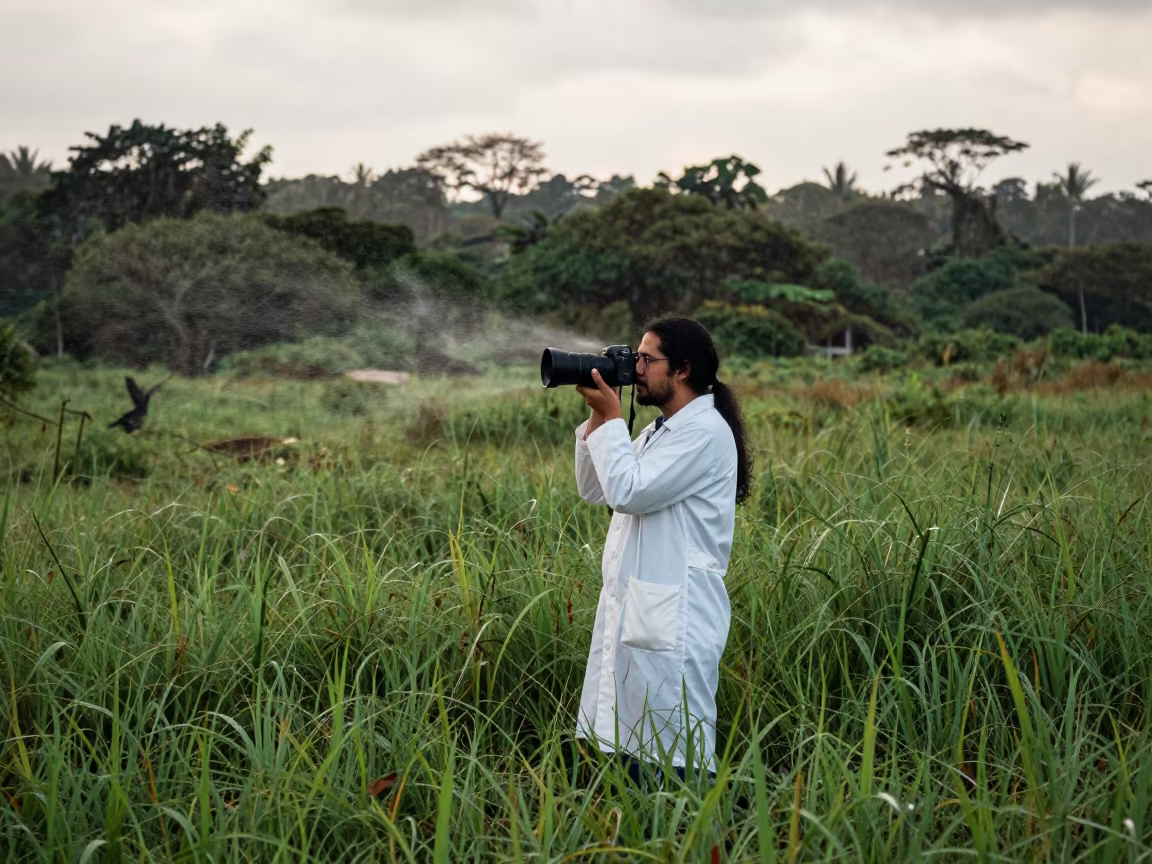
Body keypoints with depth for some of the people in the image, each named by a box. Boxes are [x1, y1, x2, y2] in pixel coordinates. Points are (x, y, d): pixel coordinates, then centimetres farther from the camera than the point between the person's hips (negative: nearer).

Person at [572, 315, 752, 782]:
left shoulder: (704, 431, -12)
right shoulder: (661, 429, 19)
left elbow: (628, 491, -19)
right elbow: (593, 489, 21)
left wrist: (611, 418, -8)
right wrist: (597, 418, 10)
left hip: (673, 618, -10)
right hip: (631, 610, 10)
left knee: (675, 760, -5)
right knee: (625, 752, 11)